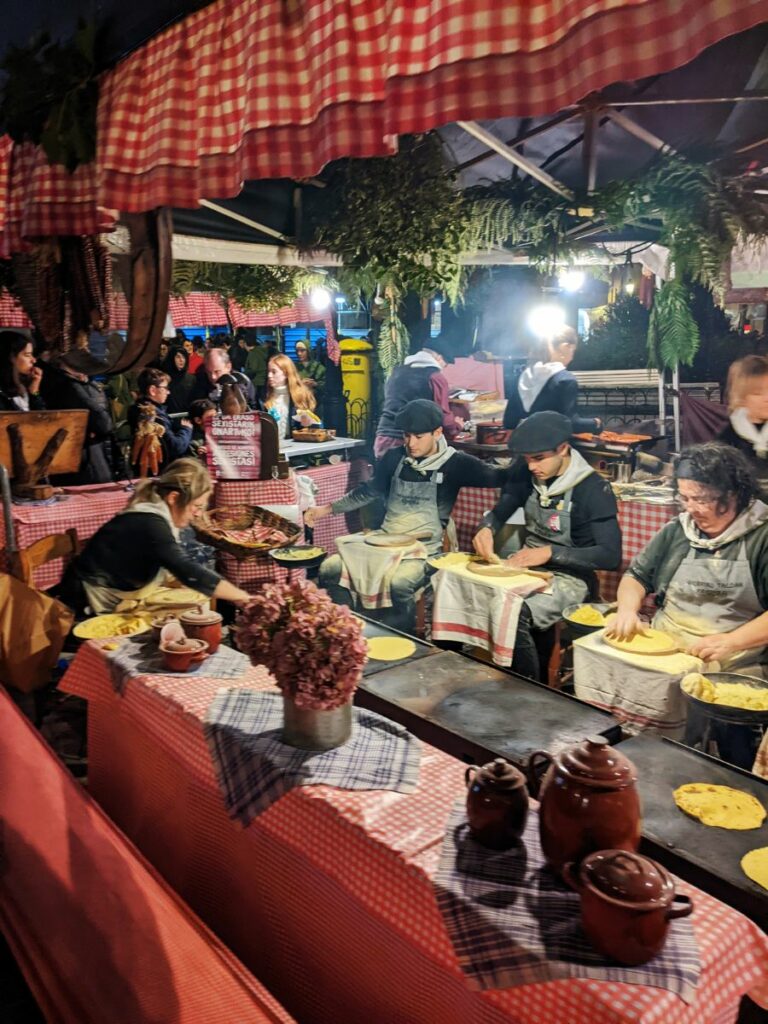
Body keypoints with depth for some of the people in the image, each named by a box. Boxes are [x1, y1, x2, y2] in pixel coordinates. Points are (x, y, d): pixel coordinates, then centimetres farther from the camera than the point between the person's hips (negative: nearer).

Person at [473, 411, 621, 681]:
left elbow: (611, 556, -19)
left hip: (568, 577, -5)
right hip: (526, 566, 6)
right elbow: (499, 512, 7)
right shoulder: (525, 473, -1)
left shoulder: (593, 489, -16)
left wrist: (550, 553, -29)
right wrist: (486, 528, -18)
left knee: (515, 616, -32)